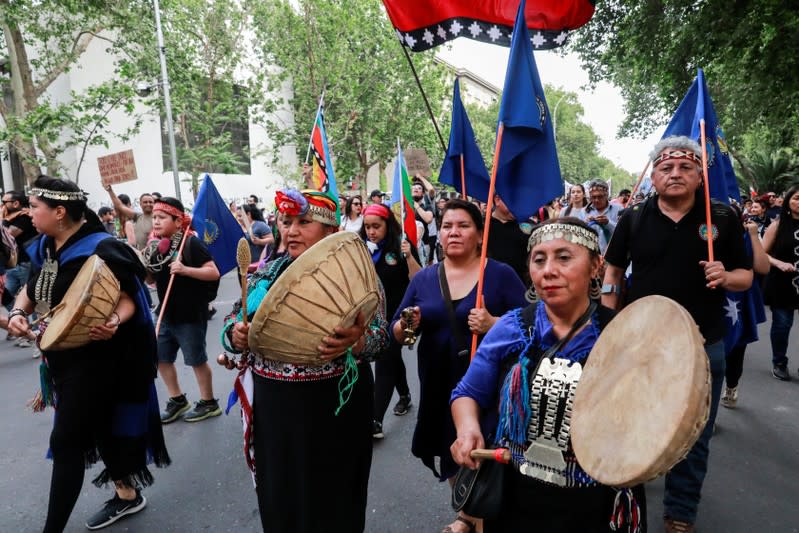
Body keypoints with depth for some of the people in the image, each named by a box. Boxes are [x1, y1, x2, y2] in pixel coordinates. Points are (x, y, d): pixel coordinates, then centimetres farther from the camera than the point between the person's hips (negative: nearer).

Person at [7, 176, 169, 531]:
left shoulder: (100, 250, -20)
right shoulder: (44, 249, 5)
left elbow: (129, 299, -19)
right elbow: (30, 290, 18)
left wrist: (114, 322, -39)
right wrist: (17, 313, -2)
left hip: (94, 359, -8)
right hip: (60, 357, 8)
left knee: (66, 442, -3)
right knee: (99, 428, 19)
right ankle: (127, 495, 36)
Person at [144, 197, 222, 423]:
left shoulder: (191, 243, -15)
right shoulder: (155, 247, 6)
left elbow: (214, 272, -20)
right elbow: (152, 280, 15)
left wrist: (185, 269, -30)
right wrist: (143, 267, -4)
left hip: (190, 315, -7)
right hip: (165, 314, 8)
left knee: (197, 360, 5)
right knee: (161, 358, 14)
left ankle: (209, 402, 23)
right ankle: (177, 400, 31)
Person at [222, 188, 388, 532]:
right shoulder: (266, 273, 6)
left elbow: (379, 334, -11)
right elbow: (233, 324, 10)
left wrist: (356, 342, -33)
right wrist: (235, 336, -13)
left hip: (333, 406, -4)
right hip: (272, 406, 4)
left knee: (331, 498, 11)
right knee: (278, 496, 18)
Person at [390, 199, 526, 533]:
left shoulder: (502, 275, -6)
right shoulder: (423, 278, 5)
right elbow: (396, 333, 7)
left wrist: (493, 324, -25)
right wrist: (406, 326, -16)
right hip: (439, 387, 4)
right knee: (452, 455, 18)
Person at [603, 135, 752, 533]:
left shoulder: (723, 219, -2)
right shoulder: (633, 218, -2)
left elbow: (746, 276, 4)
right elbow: (613, 271, 6)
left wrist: (726, 277, -20)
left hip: (703, 346, 0)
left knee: (693, 437, 14)